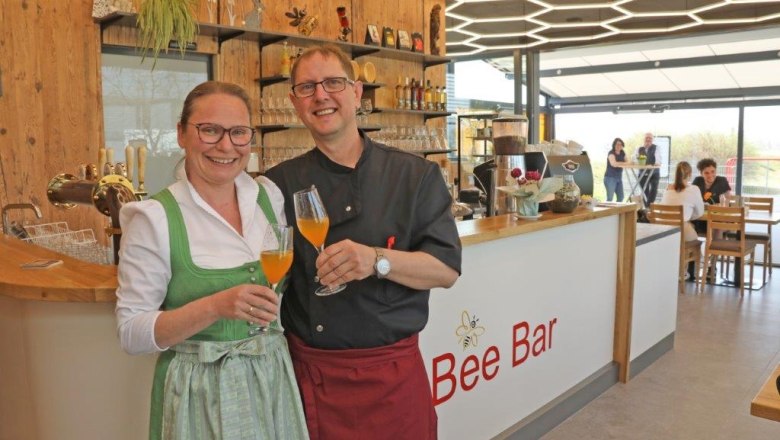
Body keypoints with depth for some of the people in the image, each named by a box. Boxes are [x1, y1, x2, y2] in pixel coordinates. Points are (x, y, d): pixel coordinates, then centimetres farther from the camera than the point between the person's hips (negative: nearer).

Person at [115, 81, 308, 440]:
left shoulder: (270, 195, -1)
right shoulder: (155, 219, -14)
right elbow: (132, 334, -14)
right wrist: (214, 307, -26)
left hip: (275, 379, 5)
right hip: (200, 393, -4)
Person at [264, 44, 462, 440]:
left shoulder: (416, 176, -2)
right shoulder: (279, 184, 2)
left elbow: (447, 268, -7)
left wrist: (377, 260, -24)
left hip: (393, 373, 0)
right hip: (307, 374, 1)